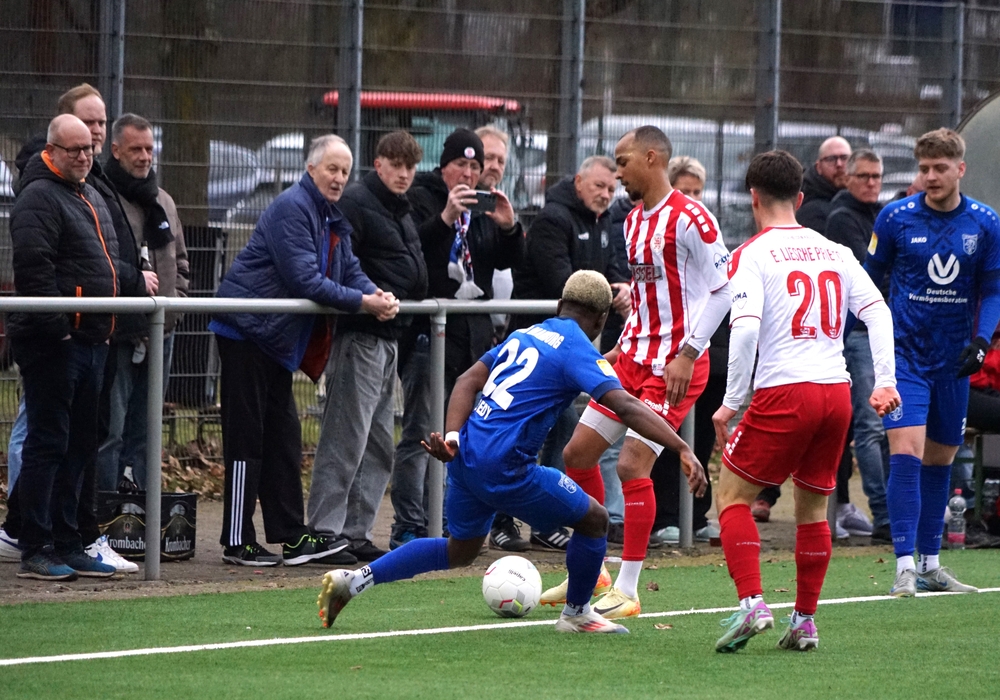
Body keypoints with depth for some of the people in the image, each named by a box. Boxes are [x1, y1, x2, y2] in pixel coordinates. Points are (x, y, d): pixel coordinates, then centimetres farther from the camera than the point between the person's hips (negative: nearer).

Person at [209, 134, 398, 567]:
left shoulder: (333, 219, 15)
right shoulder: (292, 208, -17)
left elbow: (349, 269, 14)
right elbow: (304, 279, -24)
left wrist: (377, 294, -7)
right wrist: (362, 303, -22)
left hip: (277, 338, 10)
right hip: (247, 331, -10)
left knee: (283, 437, 11)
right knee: (247, 436, -7)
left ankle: (293, 537, 14)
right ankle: (237, 543, -4)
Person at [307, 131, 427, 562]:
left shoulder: (401, 211, 21)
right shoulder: (354, 203, -10)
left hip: (389, 334, 10)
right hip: (360, 334, -10)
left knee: (379, 445, 12)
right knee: (346, 437, -10)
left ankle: (357, 531, 18)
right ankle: (325, 531, -8)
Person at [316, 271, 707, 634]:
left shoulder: (525, 335, 17)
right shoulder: (578, 350, -6)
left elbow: (468, 381, 12)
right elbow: (626, 407, -17)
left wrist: (452, 436, 2)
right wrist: (682, 449, -21)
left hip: (465, 455, 8)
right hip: (504, 467, -8)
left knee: (460, 550, 26)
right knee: (594, 519, 7)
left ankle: (353, 581, 20)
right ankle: (576, 615, 24)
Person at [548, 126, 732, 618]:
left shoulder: (689, 218, -14)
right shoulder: (634, 221, 13)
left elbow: (722, 290, -16)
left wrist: (687, 354, -20)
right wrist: (624, 347, 17)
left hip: (675, 364, -9)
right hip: (634, 357, 9)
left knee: (632, 464, -16)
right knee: (577, 453, 8)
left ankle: (626, 591, -8)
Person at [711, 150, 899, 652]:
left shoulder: (751, 255, -3)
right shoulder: (835, 252, 13)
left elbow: (745, 328, -15)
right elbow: (877, 312, 5)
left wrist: (731, 402, -10)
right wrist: (885, 382, 3)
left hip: (784, 391, -5)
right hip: (837, 390, 5)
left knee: (732, 495, 5)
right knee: (812, 507, 16)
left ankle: (751, 604, -11)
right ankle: (804, 621, 15)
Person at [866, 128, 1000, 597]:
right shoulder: (896, 218, -5)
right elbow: (869, 276, 7)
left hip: (953, 359, 3)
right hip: (904, 351, -3)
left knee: (940, 458, 11)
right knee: (906, 452, -16)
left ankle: (931, 565, 22)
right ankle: (905, 567, -17)